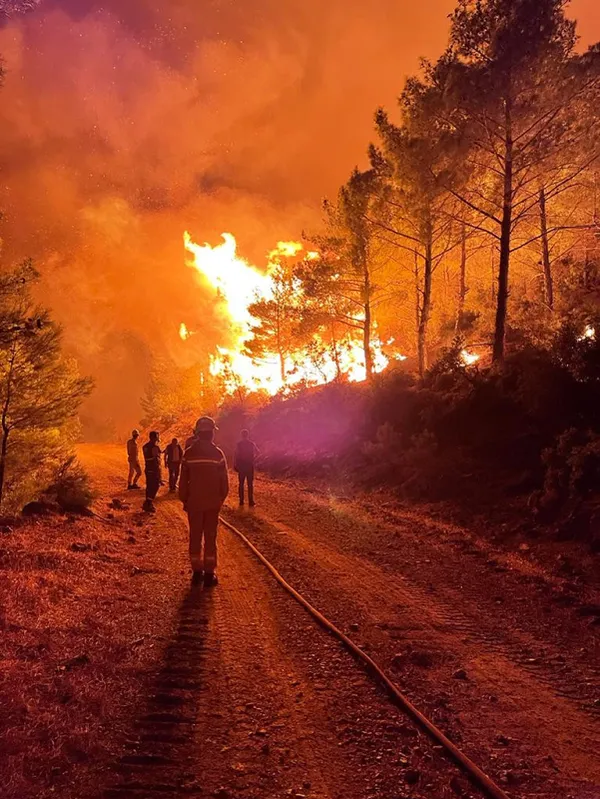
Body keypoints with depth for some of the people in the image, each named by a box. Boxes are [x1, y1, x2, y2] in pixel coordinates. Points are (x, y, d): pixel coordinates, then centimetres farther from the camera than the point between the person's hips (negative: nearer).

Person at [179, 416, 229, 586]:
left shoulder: (189, 453, -6)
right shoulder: (218, 454, -8)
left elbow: (183, 480, -2)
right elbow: (224, 481, -2)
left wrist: (184, 500, 9)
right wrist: (221, 498, 12)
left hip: (194, 502, 1)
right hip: (213, 503, -1)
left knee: (195, 537, 11)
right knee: (210, 538, 6)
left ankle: (197, 572, 16)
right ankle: (209, 574, 7)